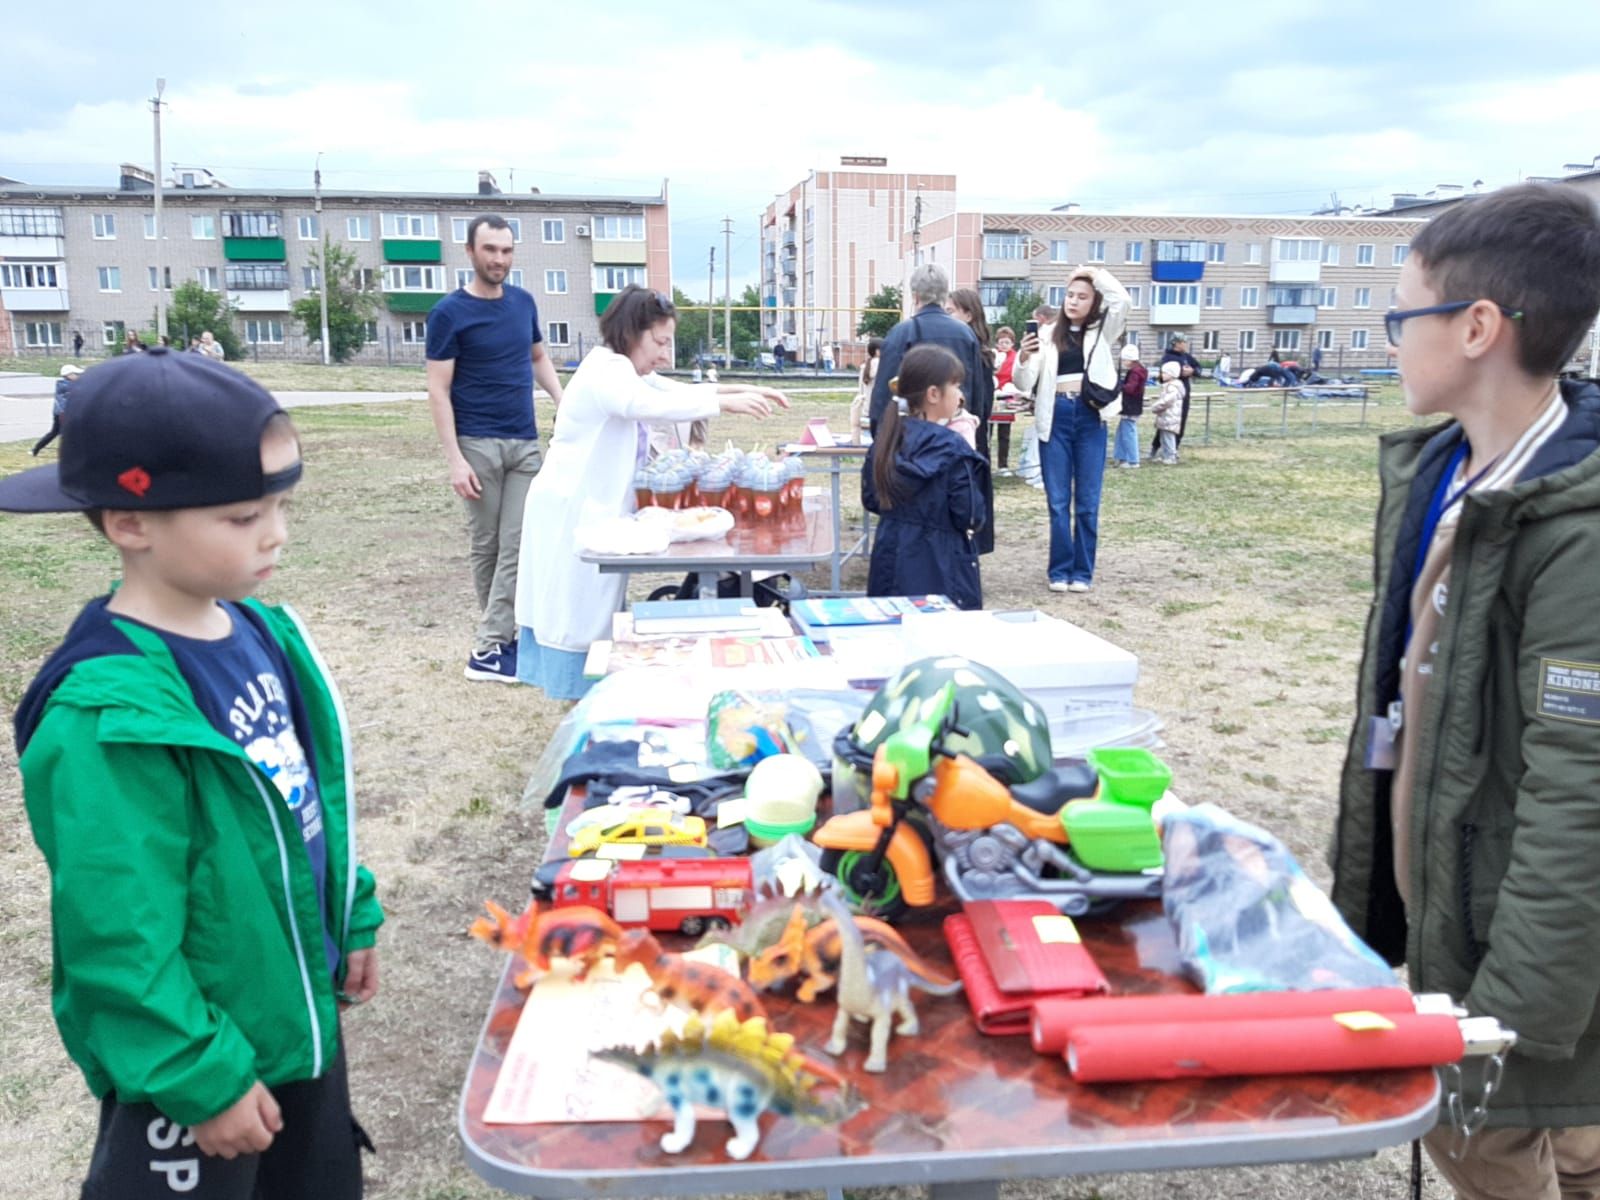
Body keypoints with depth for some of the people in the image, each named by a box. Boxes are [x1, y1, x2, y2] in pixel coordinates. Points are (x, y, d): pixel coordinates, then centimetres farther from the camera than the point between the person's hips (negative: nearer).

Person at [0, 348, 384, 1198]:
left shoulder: (261, 631, -5)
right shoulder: (112, 718, -29)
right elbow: (122, 941, -25)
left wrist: (351, 921, 13)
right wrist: (203, 1079, -17)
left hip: (298, 1010, 7)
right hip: (195, 1055, -7)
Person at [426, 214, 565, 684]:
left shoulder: (523, 302, 9)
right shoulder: (449, 313, -6)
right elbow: (438, 390, -7)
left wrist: (563, 400, 3)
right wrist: (455, 459, -15)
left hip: (525, 443, 4)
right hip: (478, 445, -4)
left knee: (517, 545, -2)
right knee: (486, 545, 4)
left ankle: (489, 648, 3)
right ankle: (498, 633, 14)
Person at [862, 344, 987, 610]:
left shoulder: (888, 438, 3)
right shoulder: (952, 448, -15)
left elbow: (871, 500, 10)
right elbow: (971, 519, -12)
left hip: (891, 565, 6)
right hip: (940, 571, -6)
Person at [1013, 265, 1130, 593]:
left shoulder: (1101, 332, 9)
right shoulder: (1047, 334, 7)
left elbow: (1122, 300, -10)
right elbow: (1024, 384, 1)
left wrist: (1095, 273, 2)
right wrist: (1023, 359, -19)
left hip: (1090, 418, 0)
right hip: (1056, 417, 0)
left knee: (1087, 501, 4)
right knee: (1058, 501, 3)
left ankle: (1082, 571, 12)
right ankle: (1059, 570, 12)